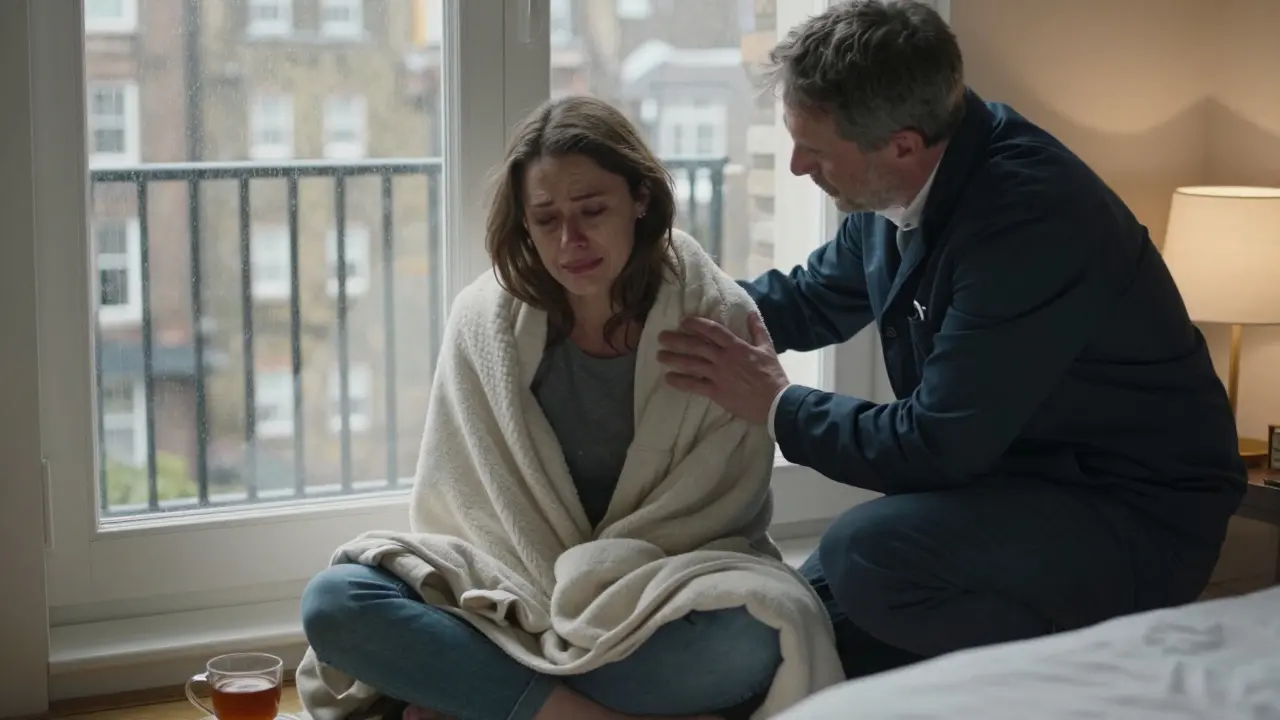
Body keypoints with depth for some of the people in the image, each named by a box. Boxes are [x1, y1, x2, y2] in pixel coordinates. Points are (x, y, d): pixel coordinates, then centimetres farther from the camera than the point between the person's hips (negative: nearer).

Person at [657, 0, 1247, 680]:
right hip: (1010, 471, 9)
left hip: (1135, 514, -9)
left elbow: (937, 445, -29)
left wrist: (776, 403, -16)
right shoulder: (899, 187, -2)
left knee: (867, 553, -30)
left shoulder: (1030, 215, -30)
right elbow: (813, 300, 17)